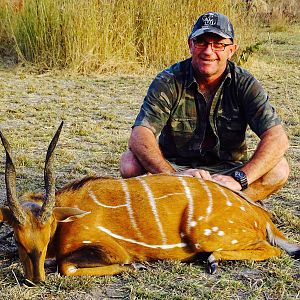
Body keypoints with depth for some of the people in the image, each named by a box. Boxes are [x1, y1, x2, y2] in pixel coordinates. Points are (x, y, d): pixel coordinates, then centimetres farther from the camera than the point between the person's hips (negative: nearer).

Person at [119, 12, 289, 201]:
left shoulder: (245, 84, -8)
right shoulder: (169, 81, -11)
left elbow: (278, 138, -20)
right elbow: (139, 136, -24)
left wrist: (239, 179, -36)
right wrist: (173, 175, -42)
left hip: (227, 170, 0)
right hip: (175, 166, 0)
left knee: (279, 168, -25)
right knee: (130, 163, -28)